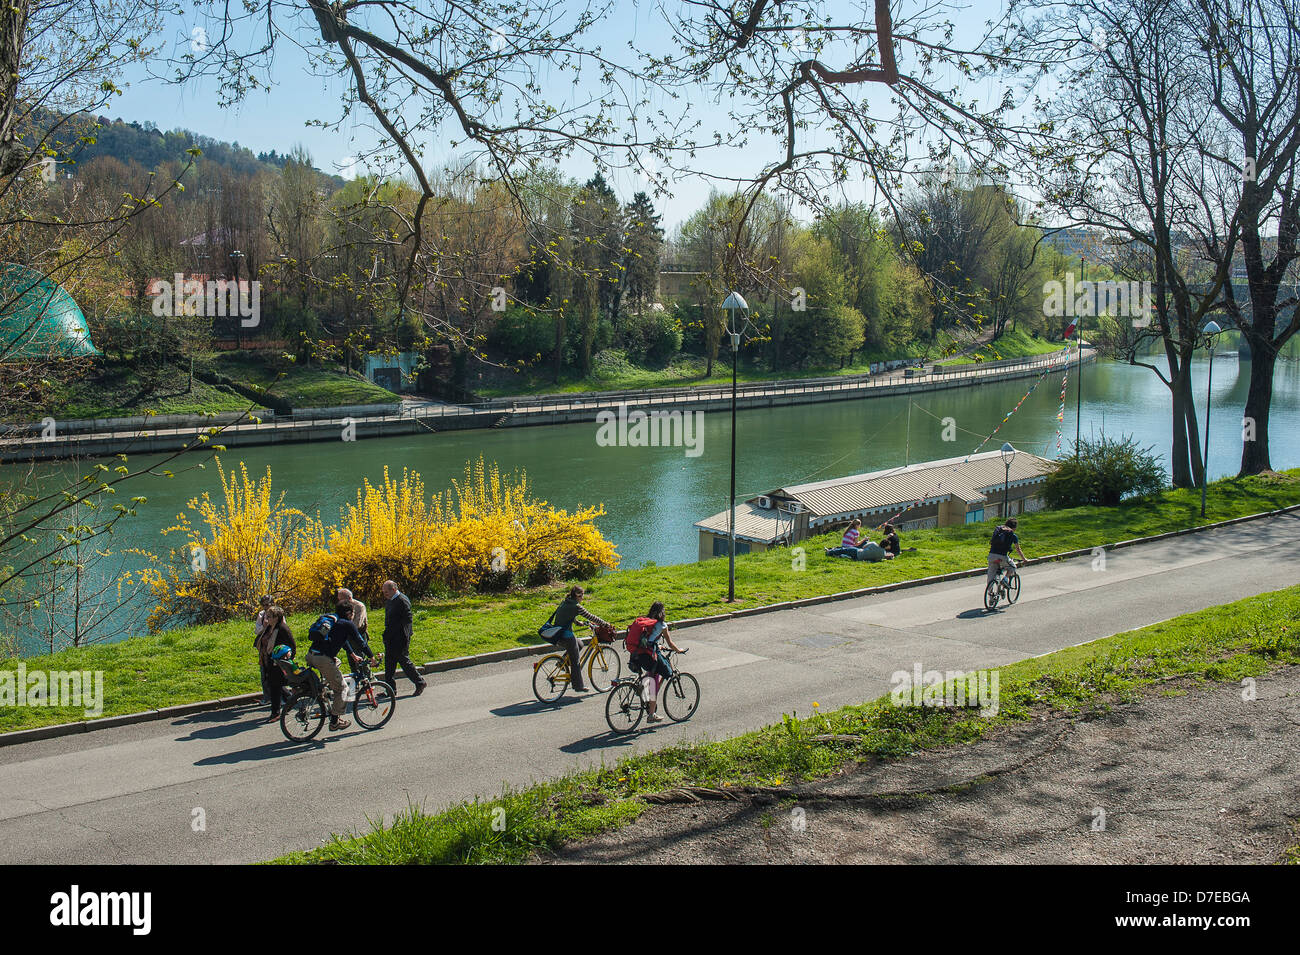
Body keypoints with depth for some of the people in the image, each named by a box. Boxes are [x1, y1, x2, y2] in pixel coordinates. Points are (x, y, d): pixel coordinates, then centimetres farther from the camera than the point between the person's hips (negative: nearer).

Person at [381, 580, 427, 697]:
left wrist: (405, 638, -21)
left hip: (400, 638, -9)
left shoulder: (402, 601, -17)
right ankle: (390, 689, 18)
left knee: (403, 660, -3)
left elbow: (407, 620, -19)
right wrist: (386, 634, 19)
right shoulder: (388, 600, 11)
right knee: (389, 662, 11)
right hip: (390, 638, 9)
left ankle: (420, 682, 11)